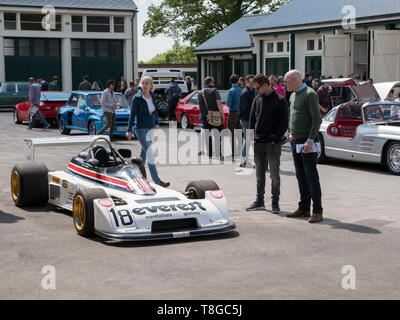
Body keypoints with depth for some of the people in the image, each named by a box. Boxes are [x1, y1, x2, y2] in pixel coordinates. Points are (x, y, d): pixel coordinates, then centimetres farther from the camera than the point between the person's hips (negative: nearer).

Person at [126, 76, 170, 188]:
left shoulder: (153, 97, 6)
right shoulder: (137, 98, -10)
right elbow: (132, 114, -10)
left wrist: (157, 123, 7)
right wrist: (129, 130, -14)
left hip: (151, 128, 6)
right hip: (141, 129, -6)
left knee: (144, 152, 14)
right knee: (150, 154, -11)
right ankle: (157, 180, -9)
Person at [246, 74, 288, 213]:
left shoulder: (280, 100, -5)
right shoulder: (257, 99, 10)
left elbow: (284, 123, -7)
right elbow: (252, 120, 16)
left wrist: (275, 139, -12)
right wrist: (252, 137, 6)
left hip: (273, 144, -5)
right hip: (258, 144, 5)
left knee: (274, 174, 2)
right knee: (260, 174, 11)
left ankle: (275, 203, 9)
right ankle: (260, 202, 19)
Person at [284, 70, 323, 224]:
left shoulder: (310, 94, -12)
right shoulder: (293, 95, 16)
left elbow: (317, 119, -17)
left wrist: (310, 140, -22)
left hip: (307, 142, -9)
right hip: (296, 141, 9)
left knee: (311, 176, -7)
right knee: (301, 176, 12)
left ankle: (317, 211, -3)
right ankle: (304, 208, 19)